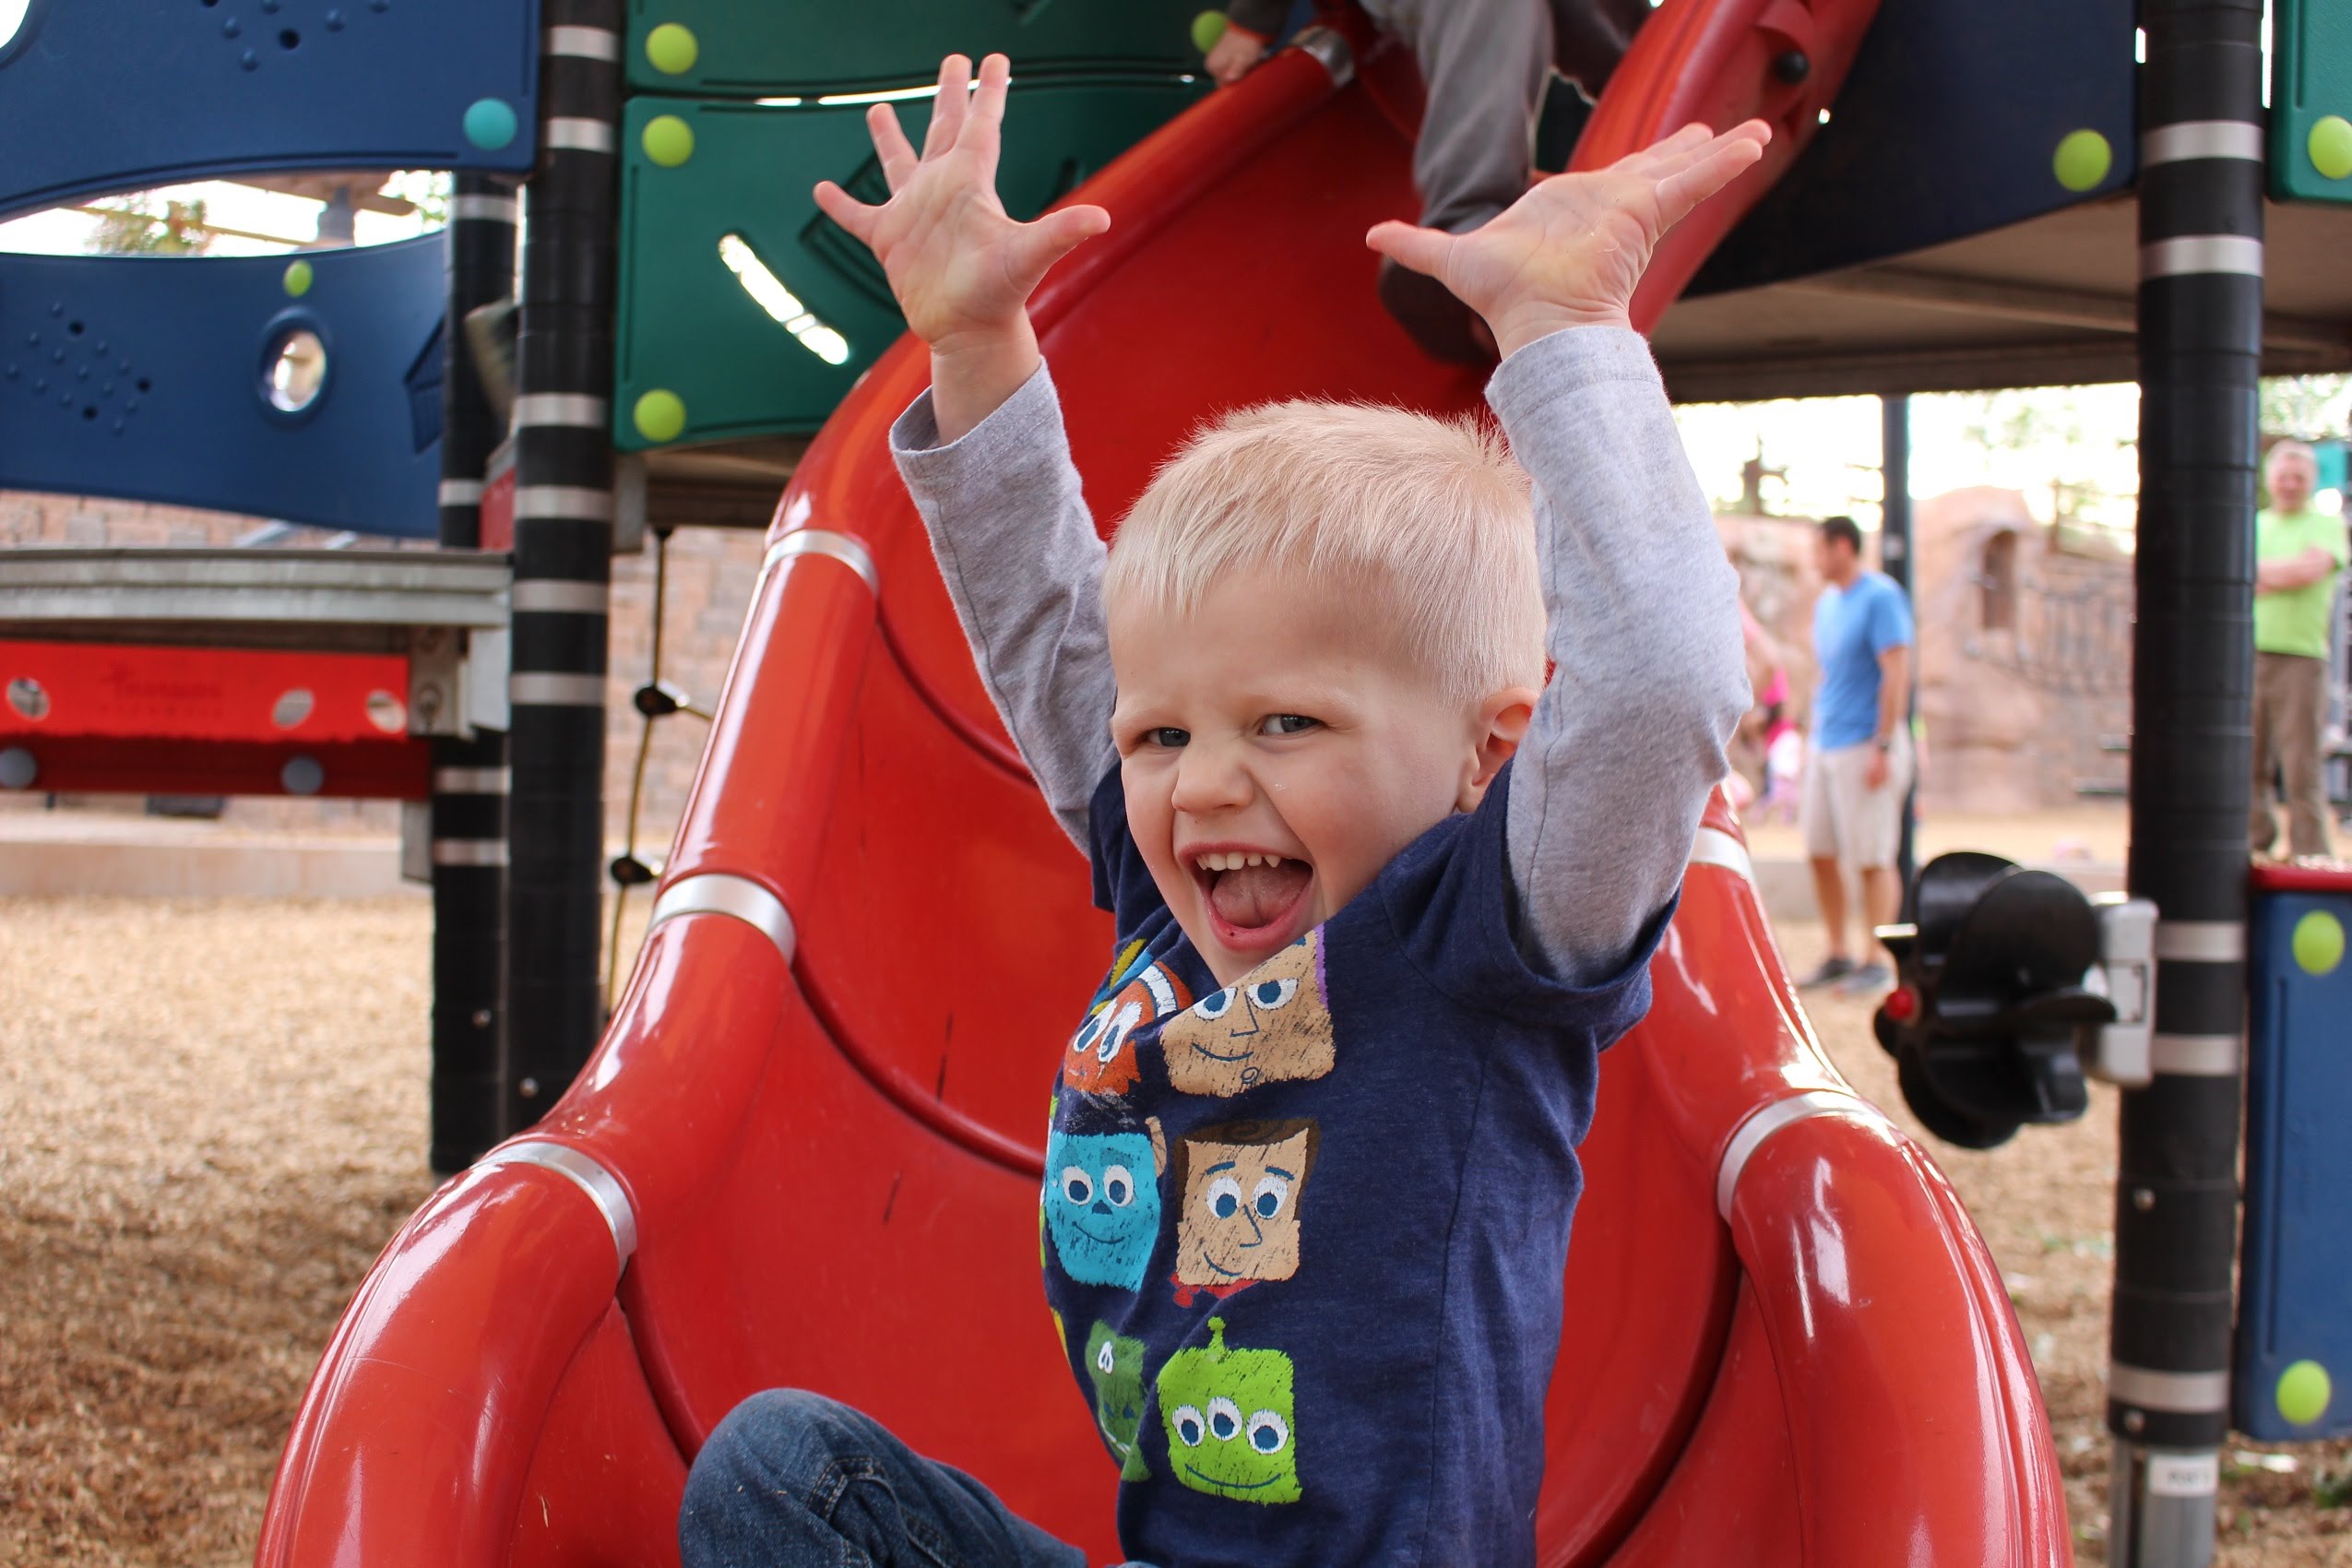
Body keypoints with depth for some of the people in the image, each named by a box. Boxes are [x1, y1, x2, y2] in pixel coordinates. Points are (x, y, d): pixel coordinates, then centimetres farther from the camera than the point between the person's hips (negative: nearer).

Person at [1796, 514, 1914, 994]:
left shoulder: (1880, 597, -10)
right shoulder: (1826, 603, 16)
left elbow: (1896, 674, -15)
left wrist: (1883, 747, -19)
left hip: (1865, 746, -8)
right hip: (1826, 746, 8)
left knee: (1873, 858, -3)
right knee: (1821, 854, 7)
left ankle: (1878, 961, 3)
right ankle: (1838, 954, 15)